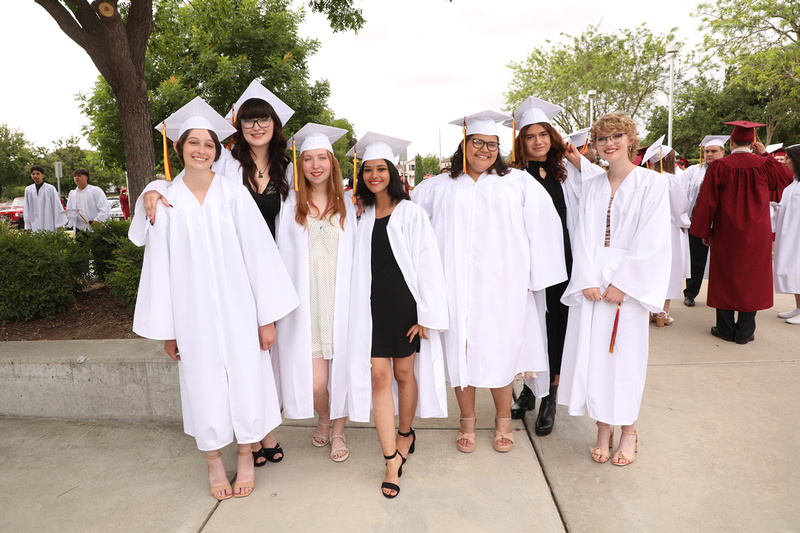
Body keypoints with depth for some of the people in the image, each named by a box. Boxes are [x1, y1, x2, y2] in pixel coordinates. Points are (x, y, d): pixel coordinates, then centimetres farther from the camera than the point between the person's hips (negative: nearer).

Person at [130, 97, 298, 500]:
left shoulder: (235, 195, -2)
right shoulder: (164, 203, 1)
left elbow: (259, 254, -3)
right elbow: (159, 266, 4)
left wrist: (268, 316, -5)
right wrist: (166, 329, 4)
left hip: (238, 309, -1)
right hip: (192, 313, 1)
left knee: (245, 380, 7)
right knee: (204, 387, 10)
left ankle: (246, 457, 29)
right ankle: (214, 462, 31)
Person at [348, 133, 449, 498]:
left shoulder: (411, 214, -4)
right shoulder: (362, 216, 9)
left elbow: (428, 265, -7)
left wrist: (427, 315, -11)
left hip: (404, 304, -3)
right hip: (372, 306, 3)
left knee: (404, 374, 9)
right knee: (378, 376, -2)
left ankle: (405, 433, 36)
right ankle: (392, 462, 7)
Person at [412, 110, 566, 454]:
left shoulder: (518, 182, 9)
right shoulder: (440, 187, 11)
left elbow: (543, 225, 5)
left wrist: (535, 275, -1)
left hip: (501, 285, 0)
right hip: (457, 285, 1)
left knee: (499, 351, 5)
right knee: (460, 350, 5)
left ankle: (503, 422, 25)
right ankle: (467, 422, 24)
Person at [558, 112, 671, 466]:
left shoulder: (652, 184, 0)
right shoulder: (591, 187, 11)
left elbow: (652, 241, -7)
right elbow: (582, 236, 5)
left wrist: (622, 283, -13)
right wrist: (587, 280, -7)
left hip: (628, 284, -3)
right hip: (591, 284, 3)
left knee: (625, 354, 2)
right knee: (592, 353, 3)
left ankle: (629, 430, 21)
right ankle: (603, 428, 19)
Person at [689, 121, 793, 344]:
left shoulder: (719, 166, -9)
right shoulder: (765, 165, -4)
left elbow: (707, 201, -7)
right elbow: (787, 176, 19)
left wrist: (705, 232, 2)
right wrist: (766, 154, 15)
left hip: (725, 234, -1)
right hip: (757, 234, 2)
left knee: (725, 277, 8)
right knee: (752, 279, 9)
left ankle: (725, 329, 14)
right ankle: (744, 332, 14)